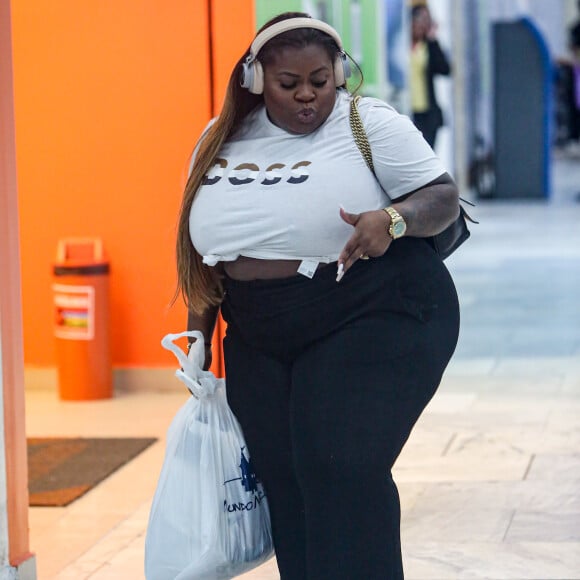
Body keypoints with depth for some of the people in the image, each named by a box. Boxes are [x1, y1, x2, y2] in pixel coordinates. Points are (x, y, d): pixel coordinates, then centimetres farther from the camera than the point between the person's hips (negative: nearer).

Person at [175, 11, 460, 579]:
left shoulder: (369, 124, -6)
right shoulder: (222, 140, 9)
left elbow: (443, 195, -7)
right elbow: (204, 249, 16)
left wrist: (393, 219, -27)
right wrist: (199, 343, 16)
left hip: (373, 322, -5)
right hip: (261, 341, 5)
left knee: (343, 473, -16)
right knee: (283, 484, 3)